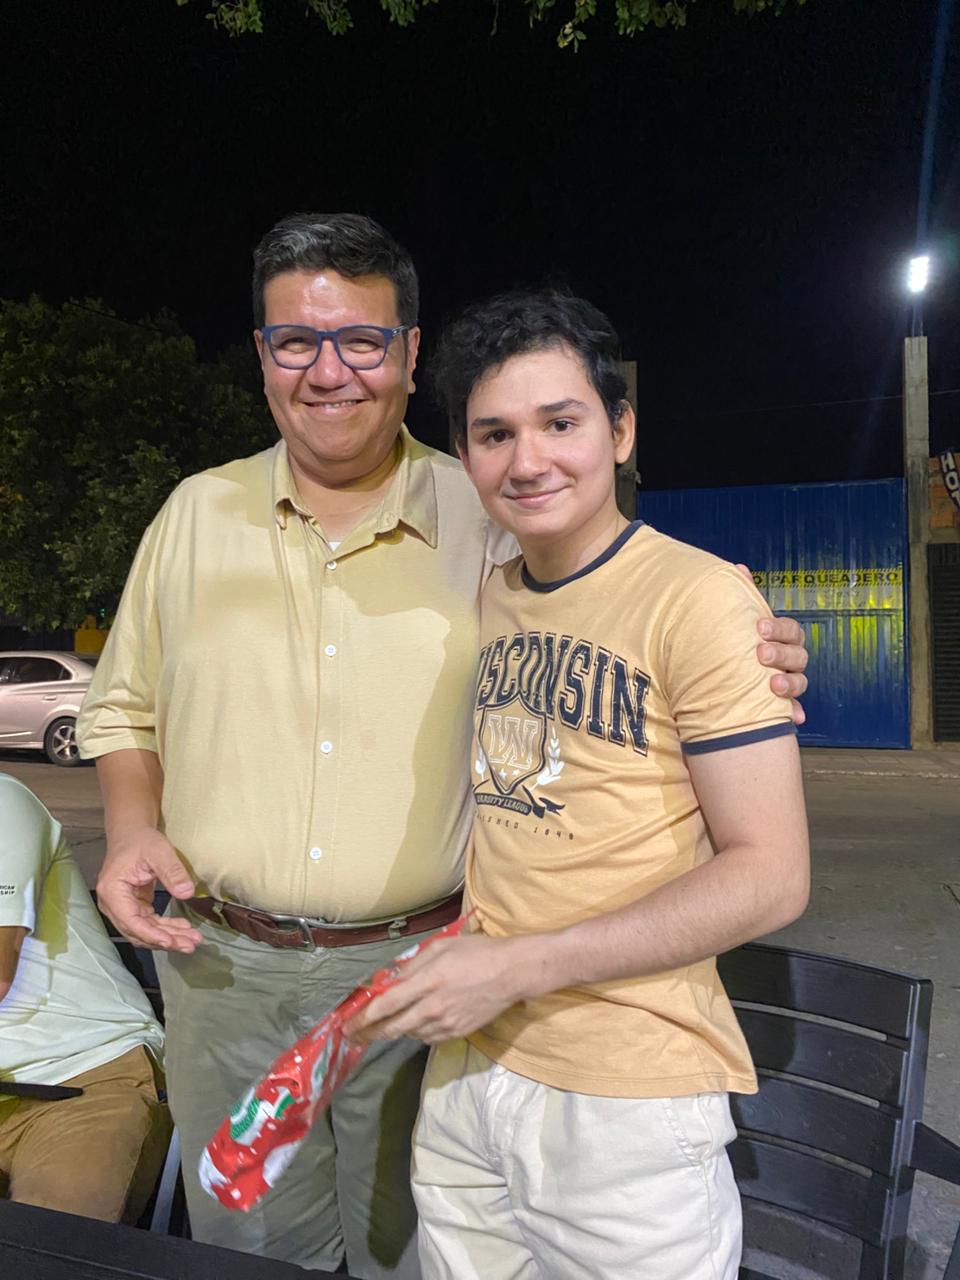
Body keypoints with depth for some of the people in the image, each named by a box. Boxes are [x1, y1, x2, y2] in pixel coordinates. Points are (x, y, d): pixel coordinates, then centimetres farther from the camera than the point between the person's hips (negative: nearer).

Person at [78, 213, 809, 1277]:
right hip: (220, 964, 3)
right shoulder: (198, 512, 3)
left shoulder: (489, 518, -5)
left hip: (420, 969, -2)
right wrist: (131, 827, -6)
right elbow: (125, 708, 12)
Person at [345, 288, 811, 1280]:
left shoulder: (697, 597, -16)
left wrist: (518, 966, -19)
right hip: (464, 1068, 6)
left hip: (630, 1100, -6)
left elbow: (770, 875, -17)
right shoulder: (481, 601, 6)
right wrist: (448, 957, 3)